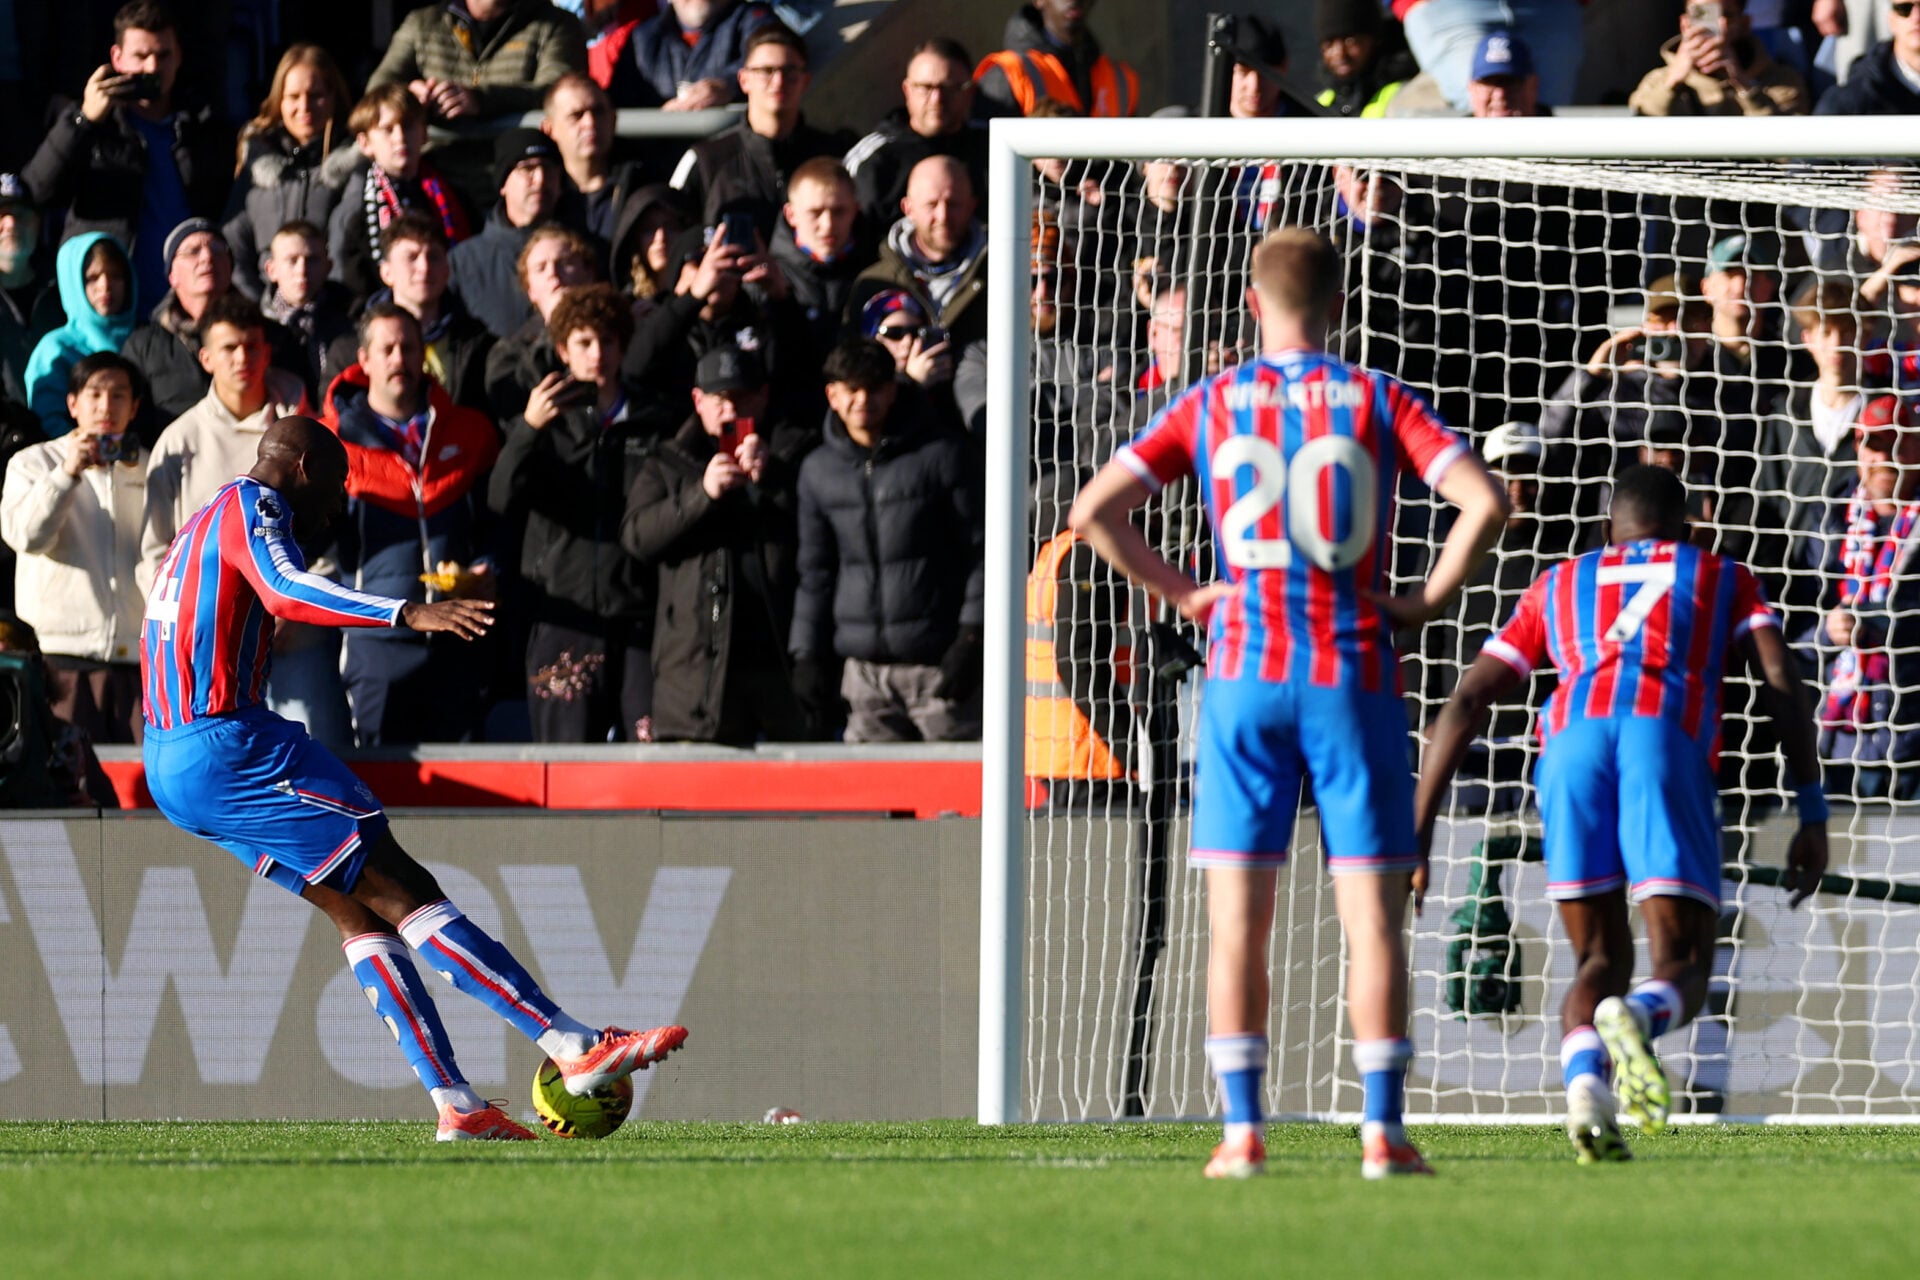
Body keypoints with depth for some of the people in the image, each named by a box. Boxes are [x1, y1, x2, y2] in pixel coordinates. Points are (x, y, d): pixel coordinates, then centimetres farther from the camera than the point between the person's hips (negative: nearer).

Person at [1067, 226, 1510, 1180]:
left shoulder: (1212, 405, 5)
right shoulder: (1375, 402, 2)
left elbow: (1092, 511, 0)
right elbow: (1484, 502, -10)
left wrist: (1177, 592, 8)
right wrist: (1429, 601, 0)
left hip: (1245, 672, 1)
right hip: (1355, 673, -1)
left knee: (1238, 919, 4)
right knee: (1372, 914, 2)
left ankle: (1242, 1132, 0)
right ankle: (1382, 1132, -3)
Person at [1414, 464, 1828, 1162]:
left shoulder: (1558, 586, 35)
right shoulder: (1723, 578, 32)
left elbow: (1465, 703, 27)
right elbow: (1781, 683, 14)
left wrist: (1417, 829, 26)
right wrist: (1813, 817, 11)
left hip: (1572, 737, 2)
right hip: (1668, 737, -2)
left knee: (1600, 961, 12)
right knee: (1681, 969, 1)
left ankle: (1584, 1080, -21)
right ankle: (1635, 1020, -38)